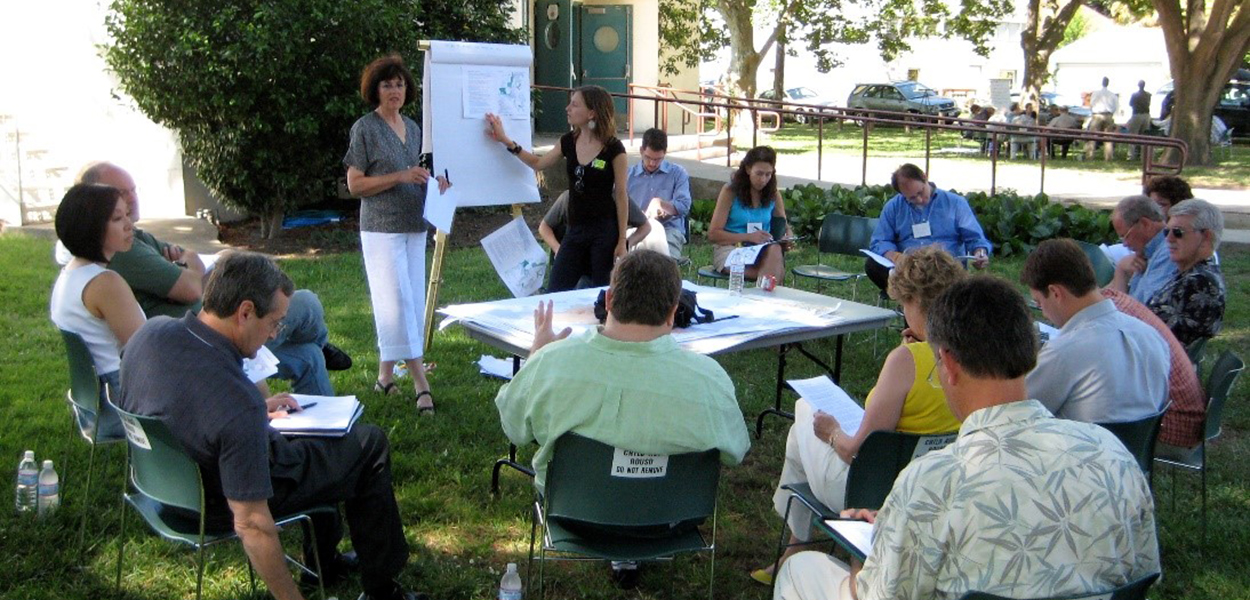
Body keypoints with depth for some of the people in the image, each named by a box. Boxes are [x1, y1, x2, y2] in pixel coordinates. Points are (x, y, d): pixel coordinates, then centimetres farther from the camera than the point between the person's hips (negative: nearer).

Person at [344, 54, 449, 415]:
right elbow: (355, 184, -9)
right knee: (398, 301, -10)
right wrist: (401, 177, -18)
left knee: (413, 302, 9)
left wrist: (435, 183, 2)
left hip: (414, 226, 7)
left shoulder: (412, 128, 13)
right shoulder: (365, 129, -6)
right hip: (381, 228, -7)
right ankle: (421, 384, -10)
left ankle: (385, 376, 20)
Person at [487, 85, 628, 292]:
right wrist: (505, 140, 13)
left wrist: (622, 241, -8)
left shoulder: (613, 149, -12)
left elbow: (621, 196, -8)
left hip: (604, 232, -6)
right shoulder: (569, 141, 4)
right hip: (576, 230, 6)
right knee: (554, 293, 3)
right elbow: (538, 163, 20)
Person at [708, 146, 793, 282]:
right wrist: (749, 237, -18)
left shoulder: (774, 194, 9)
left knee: (775, 250, -35)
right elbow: (713, 234, -5)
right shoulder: (730, 191, -2)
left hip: (765, 252, 4)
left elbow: (784, 227, 22)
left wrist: (788, 238, -5)